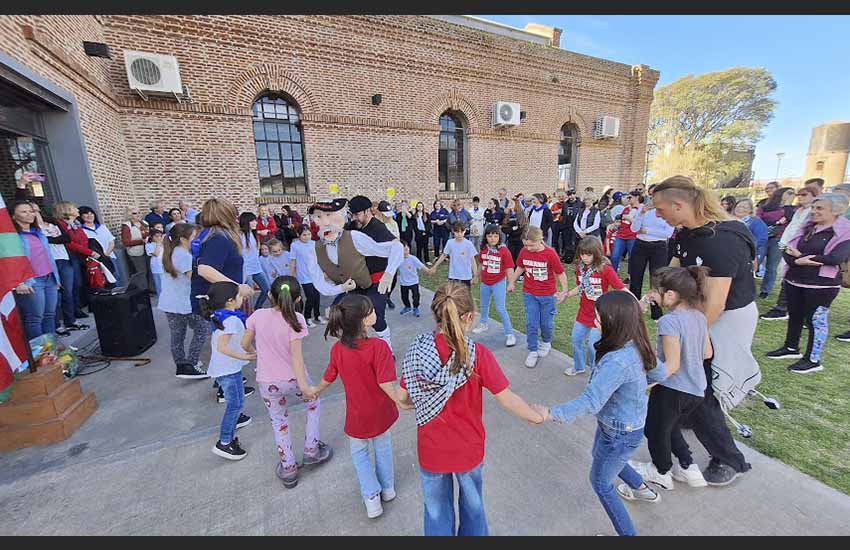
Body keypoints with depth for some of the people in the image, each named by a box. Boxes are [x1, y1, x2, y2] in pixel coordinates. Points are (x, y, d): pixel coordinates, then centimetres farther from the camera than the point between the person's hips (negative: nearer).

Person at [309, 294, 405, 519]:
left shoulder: (337, 349, -18)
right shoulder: (378, 347, -30)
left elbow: (328, 378, -2)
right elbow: (386, 383, -32)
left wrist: (316, 390, 18)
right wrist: (402, 402, -20)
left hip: (357, 416, 1)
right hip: (381, 413, -1)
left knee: (359, 452, 28)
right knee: (383, 447, 27)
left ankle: (371, 496, 31)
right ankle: (387, 488, 48)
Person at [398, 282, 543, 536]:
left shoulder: (417, 350, -18)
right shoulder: (478, 355, -25)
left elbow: (403, 398, -7)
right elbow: (507, 400, -20)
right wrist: (536, 416, -2)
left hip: (431, 451, 1)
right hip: (469, 450, -1)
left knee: (437, 511, 26)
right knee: (473, 506, 29)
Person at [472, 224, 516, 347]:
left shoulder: (504, 250, -18)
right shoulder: (483, 249, -4)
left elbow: (509, 268, -16)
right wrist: (478, 277, 18)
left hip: (499, 282, -5)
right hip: (485, 282, 5)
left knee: (500, 308, -7)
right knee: (484, 306, 22)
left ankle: (510, 334, 6)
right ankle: (483, 324, 47)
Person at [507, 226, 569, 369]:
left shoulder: (550, 253, -19)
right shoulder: (524, 252, -8)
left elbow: (560, 273, -10)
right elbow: (520, 268, 9)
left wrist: (564, 291, -10)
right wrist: (511, 283, 13)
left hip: (547, 295, -2)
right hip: (529, 294, 2)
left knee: (546, 323, 13)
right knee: (531, 324, 3)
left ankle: (546, 343, 43)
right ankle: (532, 351, 19)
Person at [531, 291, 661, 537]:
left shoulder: (617, 361, -39)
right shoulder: (632, 346, -12)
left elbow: (590, 403, -39)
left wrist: (550, 413, -35)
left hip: (620, 433, -9)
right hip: (628, 422, 9)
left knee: (600, 482, 16)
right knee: (601, 456, 36)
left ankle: (627, 533, 36)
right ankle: (642, 489, 61)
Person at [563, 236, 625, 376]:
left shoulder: (605, 269, -21)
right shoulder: (580, 267, -3)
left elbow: (621, 288, -21)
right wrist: (566, 295, -2)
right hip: (584, 312, 6)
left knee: (593, 345, 0)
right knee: (576, 340, 17)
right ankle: (578, 366, 41)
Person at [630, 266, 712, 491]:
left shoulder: (669, 321, -26)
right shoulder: (699, 316, -2)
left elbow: (672, 365, -26)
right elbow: (707, 353, 9)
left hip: (672, 389, -8)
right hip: (697, 390, 8)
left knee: (655, 429, 18)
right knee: (671, 427, 30)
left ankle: (662, 472, 39)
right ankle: (688, 468, 40)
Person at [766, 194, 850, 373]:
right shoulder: (808, 228, 8)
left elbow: (835, 258, -21)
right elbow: (788, 251, 1)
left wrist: (800, 255, -11)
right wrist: (797, 261, -19)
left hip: (821, 285, -6)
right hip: (794, 281, 6)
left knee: (816, 320, 3)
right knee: (794, 316, 16)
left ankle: (813, 360, 15)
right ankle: (791, 348, 31)